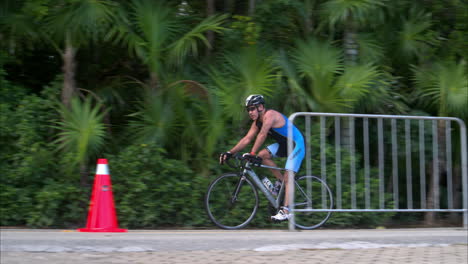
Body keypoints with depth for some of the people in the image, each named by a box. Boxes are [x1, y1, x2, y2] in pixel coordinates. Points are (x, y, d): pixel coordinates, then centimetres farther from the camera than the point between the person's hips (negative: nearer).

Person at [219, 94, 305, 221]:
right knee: (262, 155, -8)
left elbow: (262, 135, -33)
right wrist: (230, 153, -7)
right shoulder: (257, 122, 4)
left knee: (288, 178, -15)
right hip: (284, 144, 9)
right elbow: (247, 139, 2)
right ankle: (281, 180, 5)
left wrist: (252, 153, -40)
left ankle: (285, 211, -20)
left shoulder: (270, 115, -23)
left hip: (296, 144, -9)